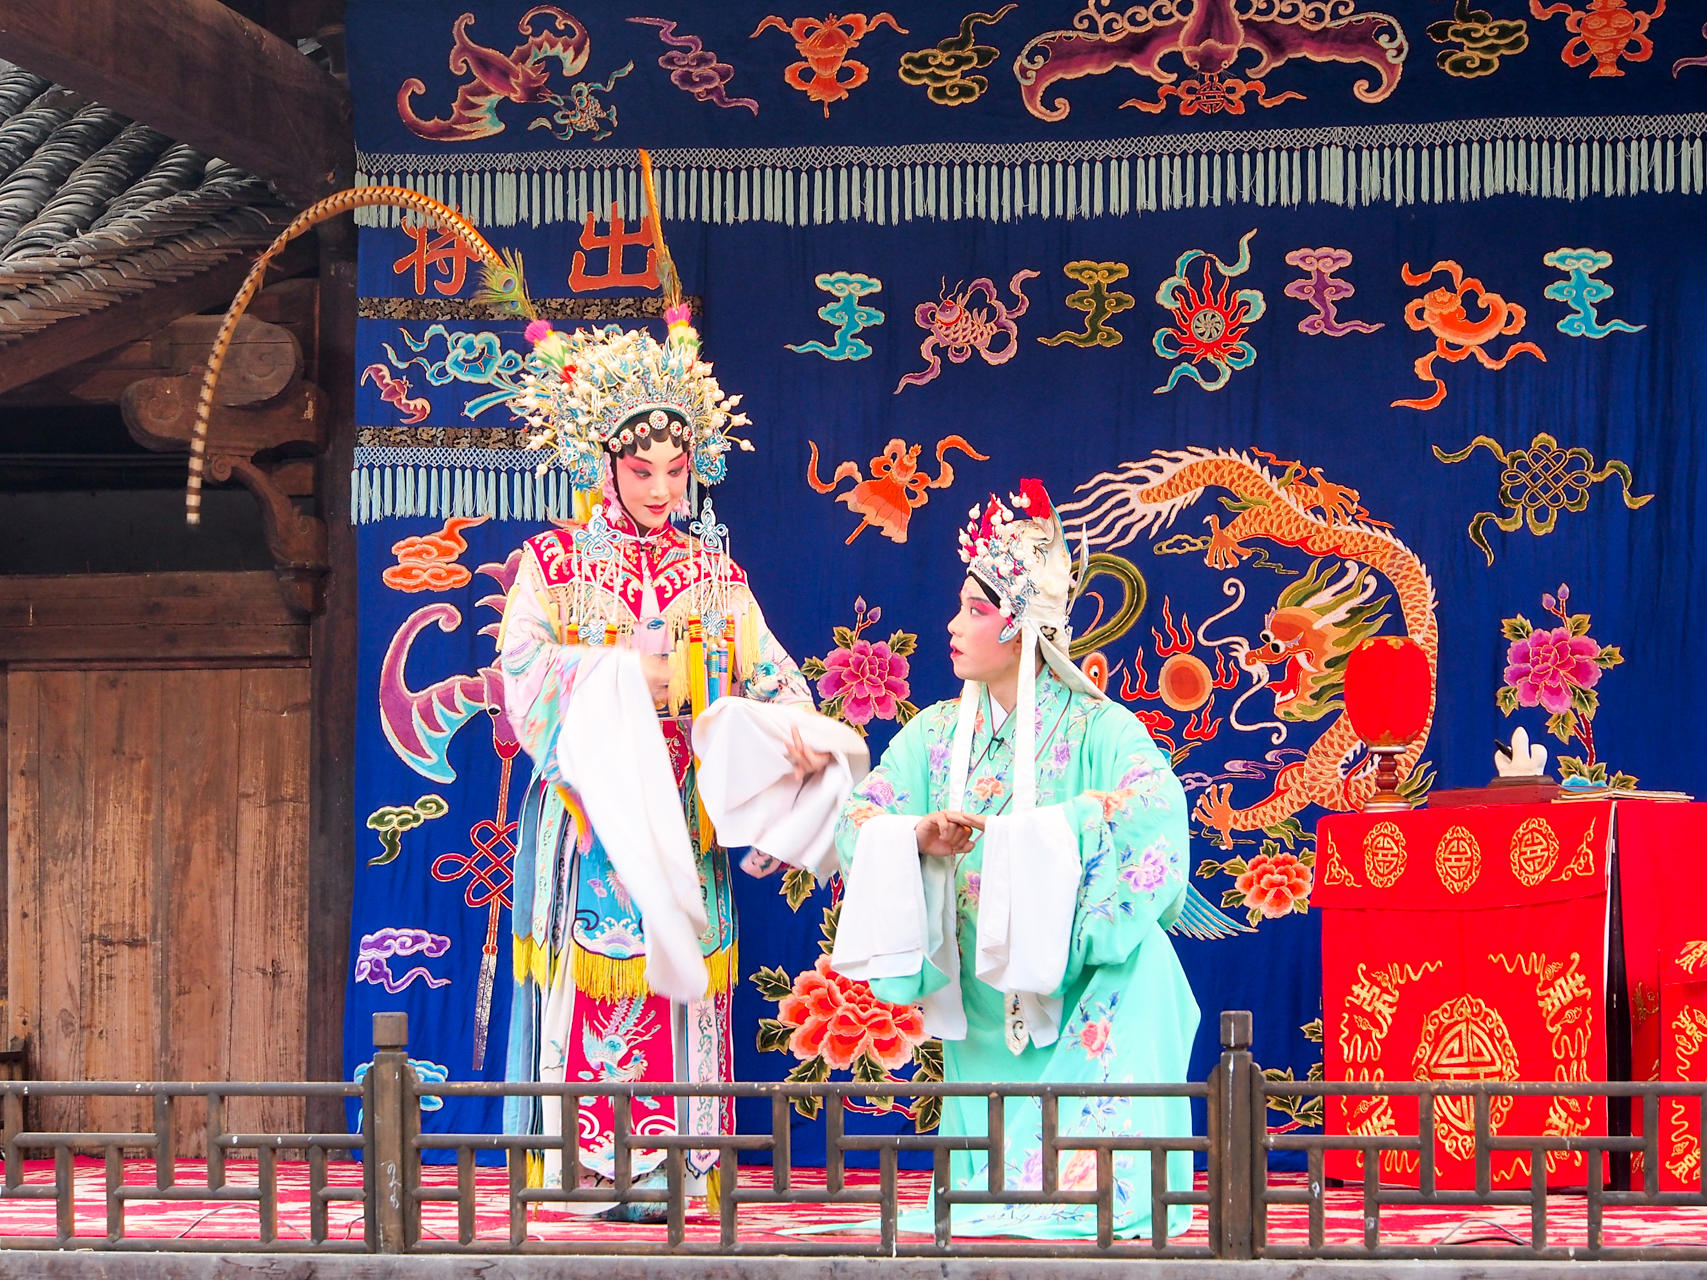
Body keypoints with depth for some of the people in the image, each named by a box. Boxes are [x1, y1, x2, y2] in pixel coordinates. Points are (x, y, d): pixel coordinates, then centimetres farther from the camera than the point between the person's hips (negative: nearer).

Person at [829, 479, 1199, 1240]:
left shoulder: (1095, 728, -8)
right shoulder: (937, 734, 8)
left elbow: (1158, 811, -27)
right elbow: (858, 824, 0)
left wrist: (1025, 836, -34)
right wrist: (919, 837, -23)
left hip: (1077, 993, -5)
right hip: (984, 1000, 5)